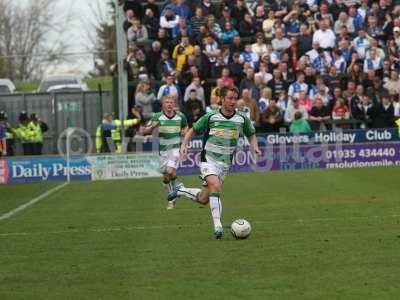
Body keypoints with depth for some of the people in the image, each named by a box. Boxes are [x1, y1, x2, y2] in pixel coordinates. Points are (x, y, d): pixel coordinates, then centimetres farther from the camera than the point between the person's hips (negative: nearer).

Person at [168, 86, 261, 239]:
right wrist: (184, 144, -5)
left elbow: (251, 134, 18)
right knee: (215, 186, -29)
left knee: (203, 199, 5)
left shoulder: (242, 120, 0)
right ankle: (217, 225, -28)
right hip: (209, 159, -4)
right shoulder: (211, 117, -5)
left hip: (225, 163, 4)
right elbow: (193, 130, 8)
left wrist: (255, 146, -2)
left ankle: (181, 191, 34)